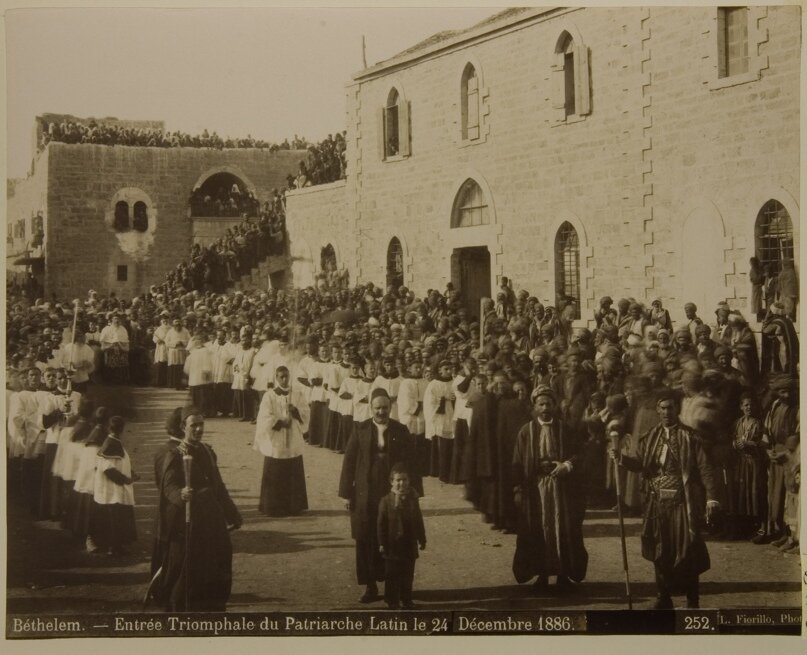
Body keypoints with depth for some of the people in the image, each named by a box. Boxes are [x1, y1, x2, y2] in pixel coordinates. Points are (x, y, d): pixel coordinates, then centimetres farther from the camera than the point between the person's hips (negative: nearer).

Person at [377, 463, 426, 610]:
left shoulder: (413, 500, 3)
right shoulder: (386, 501, -8)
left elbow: (419, 521, 9)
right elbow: (381, 524, -6)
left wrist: (422, 540, 10)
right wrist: (382, 543, -8)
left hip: (409, 545, 3)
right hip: (392, 545, -3)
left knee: (408, 575, 11)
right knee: (392, 575, 4)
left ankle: (406, 600, 22)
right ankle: (392, 600, 14)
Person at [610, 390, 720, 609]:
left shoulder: (690, 437, -3)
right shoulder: (650, 437, 10)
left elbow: (704, 469, -7)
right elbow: (641, 465, 3)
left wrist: (711, 498, -14)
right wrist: (621, 458, -15)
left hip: (683, 503, -4)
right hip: (657, 502, 4)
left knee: (687, 551, -2)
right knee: (660, 552, 9)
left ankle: (692, 601, 10)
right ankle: (664, 597, 21)